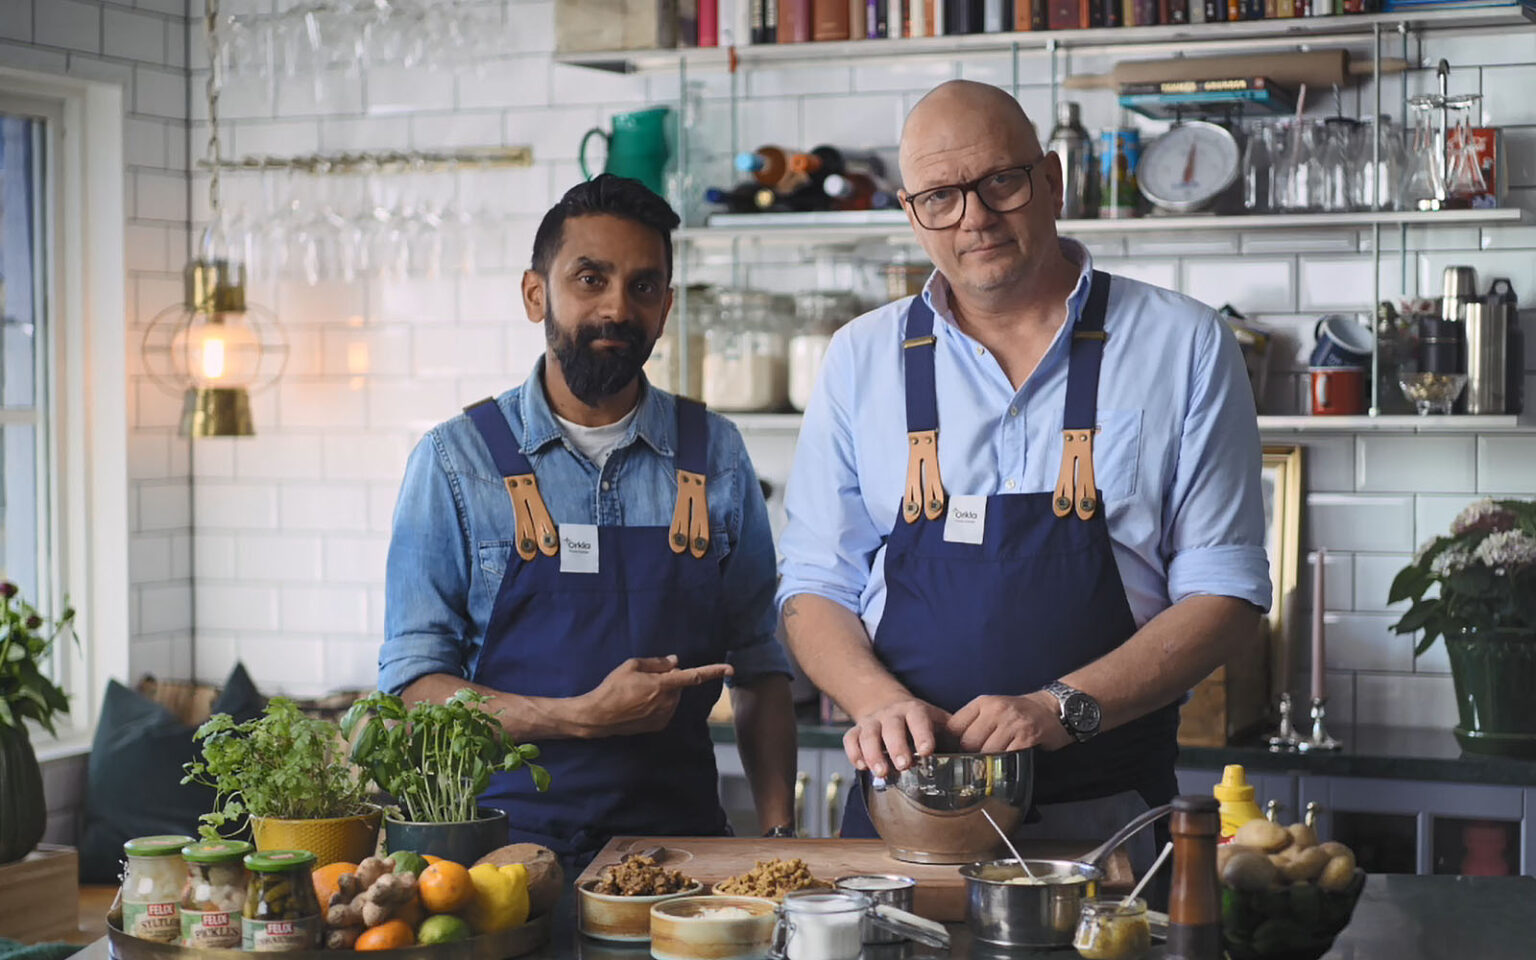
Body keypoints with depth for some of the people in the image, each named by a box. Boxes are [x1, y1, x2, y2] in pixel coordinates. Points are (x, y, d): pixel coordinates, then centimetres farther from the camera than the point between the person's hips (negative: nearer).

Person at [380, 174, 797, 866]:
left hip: (680, 835, 2)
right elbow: (413, 683, 0)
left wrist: (779, 835, 1)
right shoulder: (456, 460, 2)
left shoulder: (715, 455, 10)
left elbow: (758, 666, 13)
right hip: (512, 839, -2)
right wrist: (584, 717, -13)